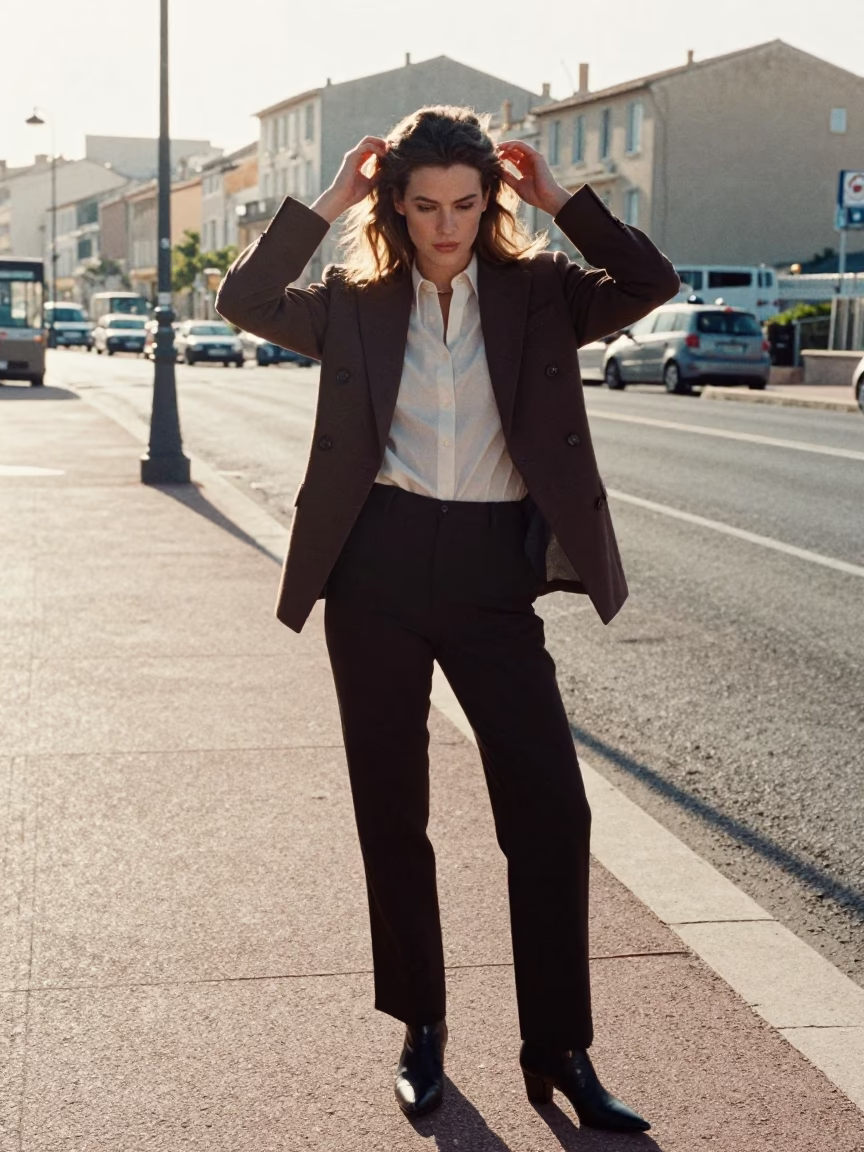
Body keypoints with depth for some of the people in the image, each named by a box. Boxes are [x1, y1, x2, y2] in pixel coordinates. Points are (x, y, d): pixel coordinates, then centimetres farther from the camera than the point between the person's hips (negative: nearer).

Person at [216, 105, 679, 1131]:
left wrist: (561, 201, -6)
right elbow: (245, 300, -7)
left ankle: (559, 1052, 10)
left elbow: (652, 283, -9)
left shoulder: (537, 293, 4)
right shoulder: (357, 304, 5)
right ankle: (420, 1030, 24)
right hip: (378, 572, 1)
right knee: (391, 811, 7)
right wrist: (325, 205, -7)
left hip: (493, 579, 0)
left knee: (552, 812, -3)